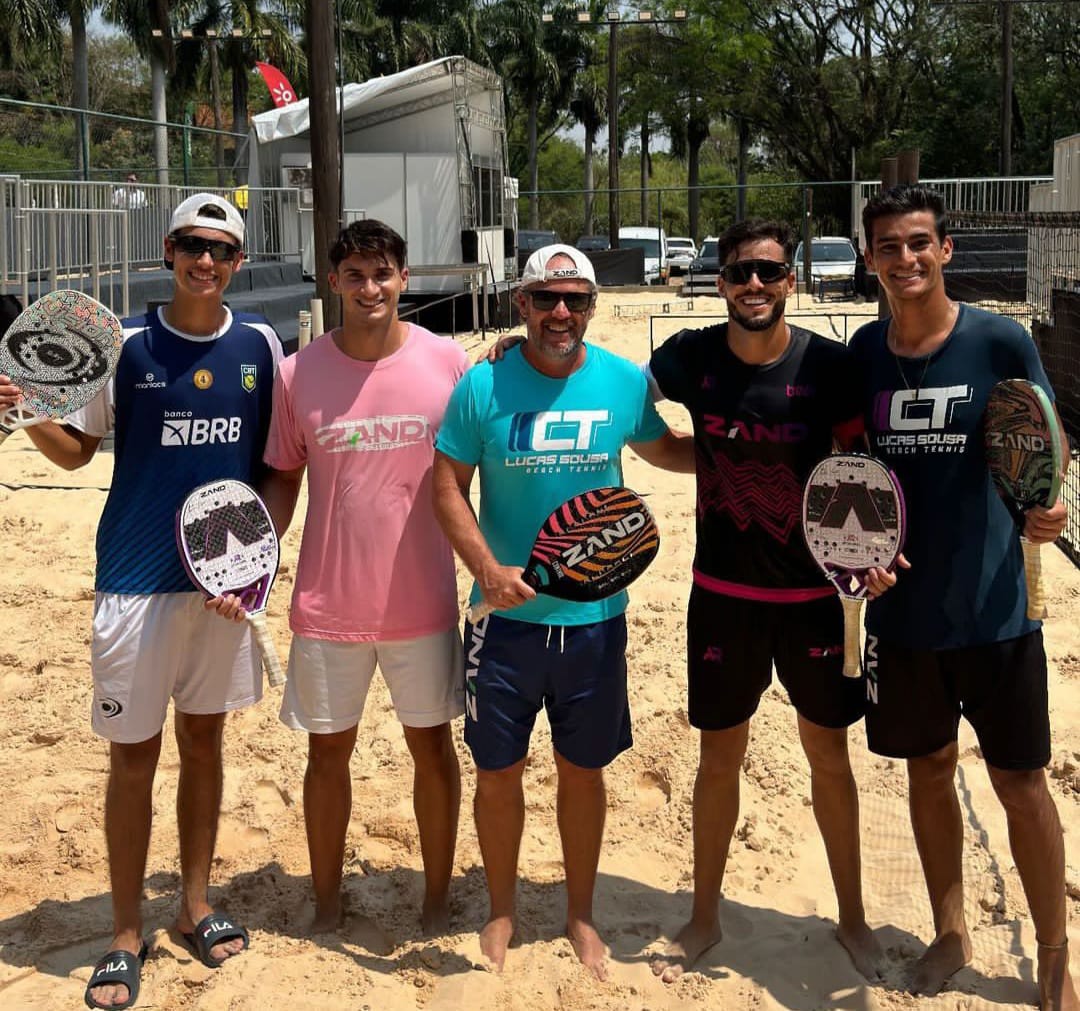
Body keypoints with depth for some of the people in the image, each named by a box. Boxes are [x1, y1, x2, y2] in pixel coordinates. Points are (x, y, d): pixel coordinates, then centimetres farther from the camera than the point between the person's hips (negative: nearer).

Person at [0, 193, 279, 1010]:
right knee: (133, 758, 3)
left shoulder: (260, 345, 1)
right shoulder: (126, 345, -5)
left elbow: (277, 456, 10)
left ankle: (197, 905, 29)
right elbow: (76, 450, 3)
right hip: (138, 581, -2)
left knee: (204, 739, 14)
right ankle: (127, 935, 17)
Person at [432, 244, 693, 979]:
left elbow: (667, 451, 17)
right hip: (508, 615, -1)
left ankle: (580, 913, 34)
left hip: (595, 616, 1)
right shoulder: (483, 386, -8)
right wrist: (489, 570, -20)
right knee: (498, 772, 10)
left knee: (584, 771, 14)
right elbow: (449, 485, -7)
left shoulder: (625, 383, -2)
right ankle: (502, 912, 32)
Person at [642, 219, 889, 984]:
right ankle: (705, 918, 30)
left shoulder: (830, 364, -11)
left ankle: (852, 918, 32)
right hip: (724, 594, 1)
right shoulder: (691, 357, -6)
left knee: (829, 756, 12)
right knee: (720, 757, 12)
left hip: (816, 592, -1)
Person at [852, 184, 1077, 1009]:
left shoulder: (999, 341, -10)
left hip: (993, 606, -3)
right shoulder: (863, 351, 0)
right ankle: (950, 933, 35)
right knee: (928, 768, 16)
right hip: (902, 607, 3)